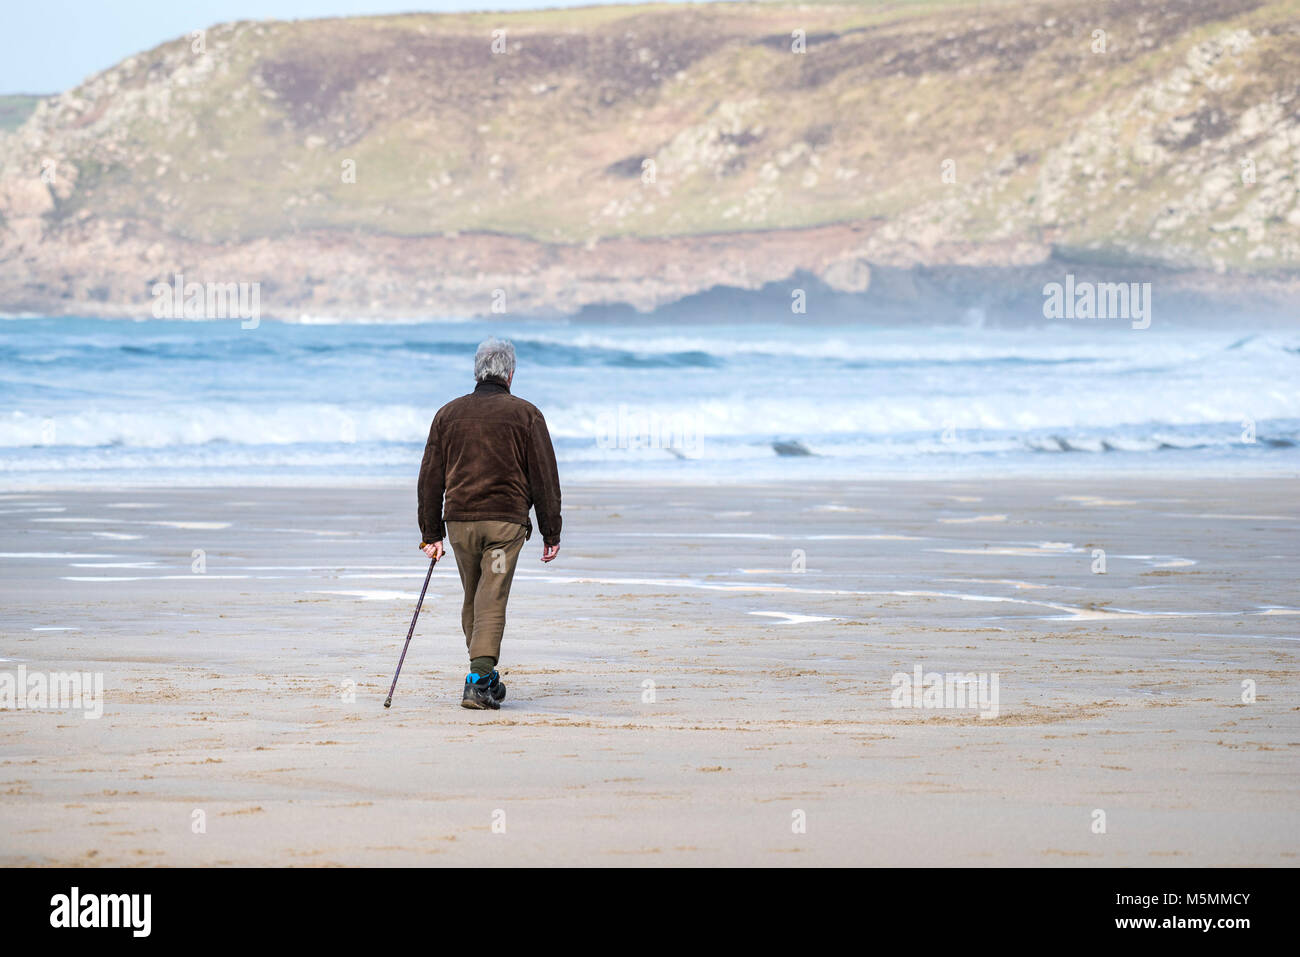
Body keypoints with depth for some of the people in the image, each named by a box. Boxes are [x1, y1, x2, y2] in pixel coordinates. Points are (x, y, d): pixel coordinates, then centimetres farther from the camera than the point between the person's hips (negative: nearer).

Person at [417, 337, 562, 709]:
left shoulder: (448, 413, 9)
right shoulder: (525, 414, 2)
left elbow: (430, 478, 8)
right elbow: (544, 477, 1)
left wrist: (432, 534, 12)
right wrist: (551, 534, 6)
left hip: (459, 520, 3)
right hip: (507, 521, -3)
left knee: (472, 599, 16)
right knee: (492, 601, -6)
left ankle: (487, 678, 24)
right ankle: (479, 679, -18)